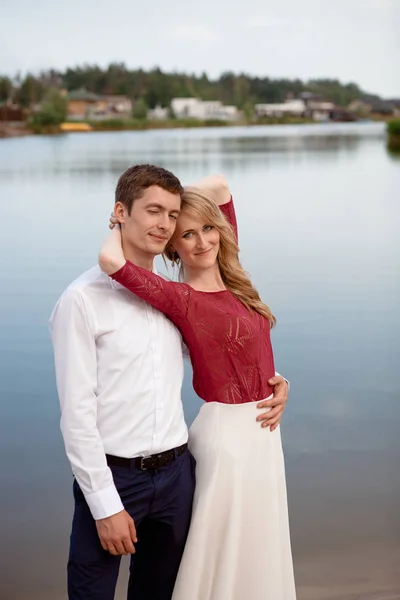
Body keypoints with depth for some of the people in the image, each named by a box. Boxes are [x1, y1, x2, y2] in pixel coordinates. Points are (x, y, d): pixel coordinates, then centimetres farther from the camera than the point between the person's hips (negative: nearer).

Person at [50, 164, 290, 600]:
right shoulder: (83, 300, -11)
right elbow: (77, 413, -13)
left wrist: (270, 380, 5)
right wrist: (106, 505, -13)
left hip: (176, 473, 5)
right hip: (112, 477, -5)